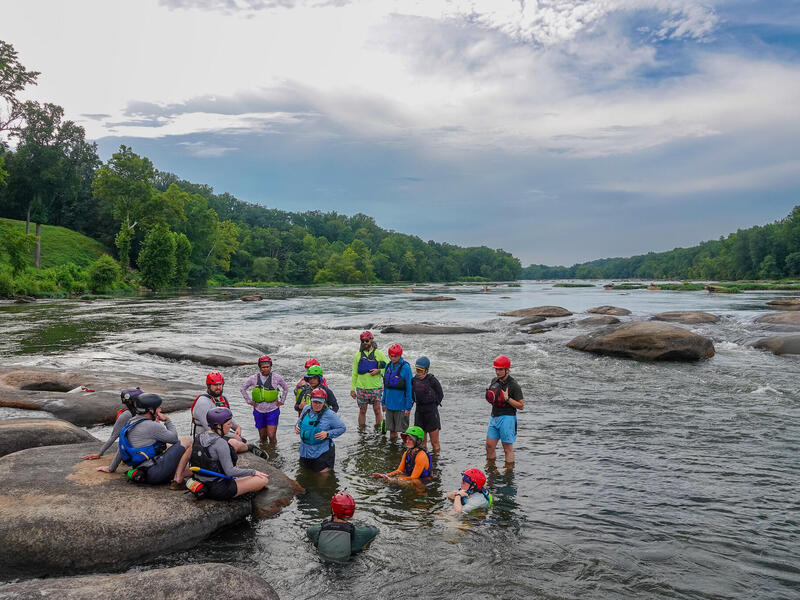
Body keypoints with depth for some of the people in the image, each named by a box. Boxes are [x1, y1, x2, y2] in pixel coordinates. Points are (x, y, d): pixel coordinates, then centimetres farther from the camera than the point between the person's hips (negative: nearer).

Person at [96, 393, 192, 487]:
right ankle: (177, 480, -12)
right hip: (155, 472, -9)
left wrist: (111, 468, 35)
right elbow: (174, 438, -4)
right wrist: (167, 421, 9)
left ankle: (182, 471, 9)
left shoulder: (131, 422, 13)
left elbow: (122, 448, 24)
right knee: (187, 441, -5)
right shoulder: (151, 426, -13)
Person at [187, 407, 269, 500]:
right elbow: (230, 472, -25)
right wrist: (253, 472, -12)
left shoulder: (199, 437, 1)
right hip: (218, 490, -9)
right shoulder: (220, 443, -24)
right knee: (264, 480, -9)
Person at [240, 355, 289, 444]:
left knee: (271, 435, -8)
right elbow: (242, 388, 12)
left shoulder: (276, 377, -3)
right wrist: (249, 401, 6)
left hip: (272, 410, -2)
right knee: (262, 436, 11)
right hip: (259, 411, 2)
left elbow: (286, 388, 12)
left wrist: (282, 401, 6)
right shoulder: (254, 378, -1)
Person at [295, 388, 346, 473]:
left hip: (322, 453, -5)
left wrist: (327, 434, -22)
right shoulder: (306, 409, 1)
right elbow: (299, 421, 19)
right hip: (305, 450, 6)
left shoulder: (329, 414, -14)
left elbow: (342, 428, -10)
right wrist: (297, 427, -4)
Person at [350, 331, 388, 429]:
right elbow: (354, 373, 11)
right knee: (362, 411, 7)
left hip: (376, 388, -1)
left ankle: (379, 429, 13)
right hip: (361, 388, 2)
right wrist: (352, 388, 7)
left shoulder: (379, 354, 3)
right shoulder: (358, 355, 8)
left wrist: (379, 371, -11)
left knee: (377, 410, 1)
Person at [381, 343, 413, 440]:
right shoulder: (388, 366, 5)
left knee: (403, 429, 3)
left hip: (401, 405, -6)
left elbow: (409, 388, -13)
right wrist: (383, 402, 13)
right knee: (391, 428, 15)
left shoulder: (405, 368, -14)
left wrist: (408, 407, -14)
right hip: (389, 404, 6)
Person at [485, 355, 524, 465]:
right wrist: (489, 397, 3)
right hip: (494, 417, 7)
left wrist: (507, 399, -22)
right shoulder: (494, 381, 10)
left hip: (507, 418, -7)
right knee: (489, 446, 10)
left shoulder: (513, 385, -11)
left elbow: (521, 406, -11)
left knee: (508, 449, 2)